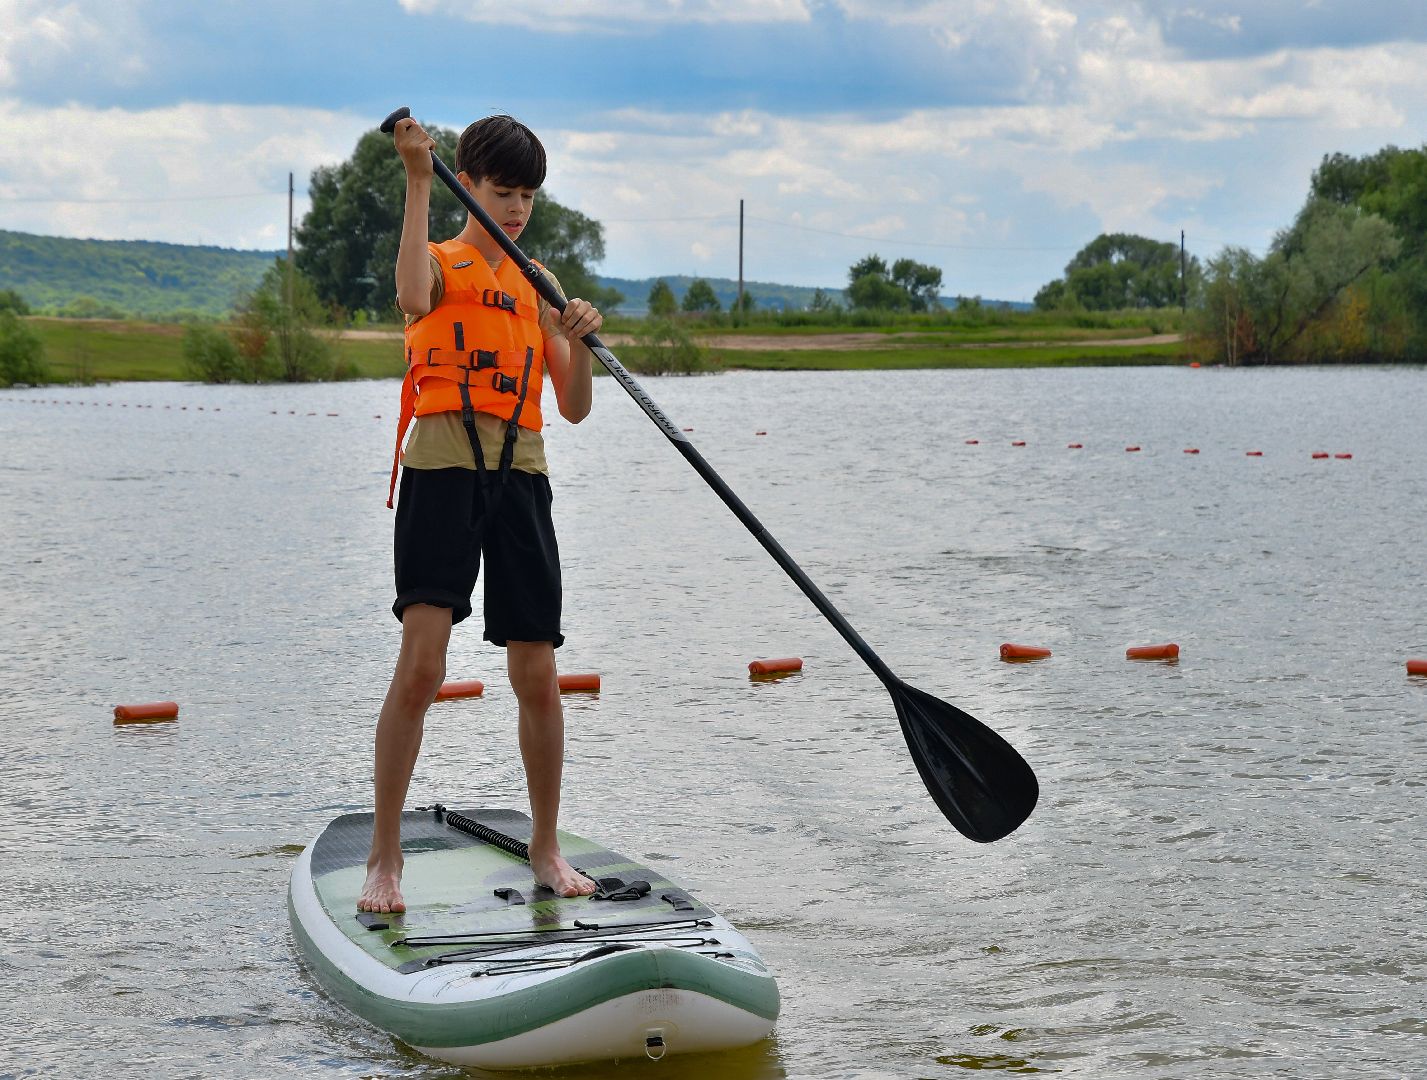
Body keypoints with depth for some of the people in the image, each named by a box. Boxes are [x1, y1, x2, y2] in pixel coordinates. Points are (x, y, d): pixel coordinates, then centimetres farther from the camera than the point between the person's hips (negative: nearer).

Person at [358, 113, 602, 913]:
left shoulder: (540, 289, 19)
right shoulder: (442, 262, 7)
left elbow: (575, 408, 14)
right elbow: (413, 297, -21)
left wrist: (580, 342, -5)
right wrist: (418, 182, -20)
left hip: (520, 472, 4)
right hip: (444, 465, -4)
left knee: (538, 676, 5)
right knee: (420, 667, -14)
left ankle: (546, 848, 21)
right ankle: (385, 857, -5)